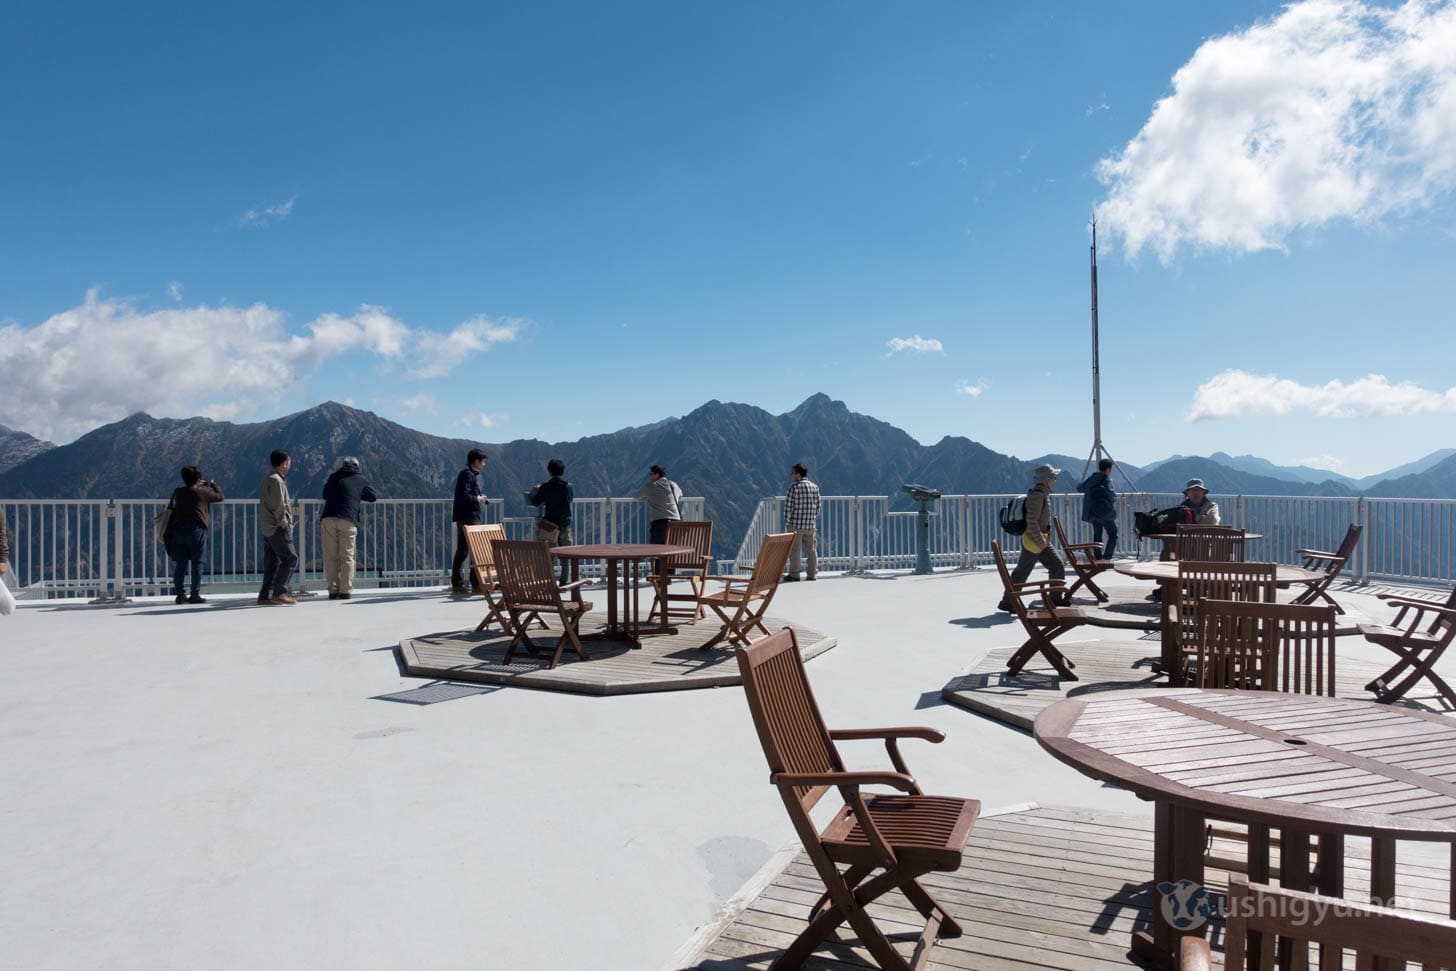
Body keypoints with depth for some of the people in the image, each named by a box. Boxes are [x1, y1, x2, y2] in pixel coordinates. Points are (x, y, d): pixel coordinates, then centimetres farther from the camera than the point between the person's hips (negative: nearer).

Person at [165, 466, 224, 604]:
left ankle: (179, 595, 8)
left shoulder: (177, 493, 12)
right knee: (197, 564, 0)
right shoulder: (203, 492, 1)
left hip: (178, 529, 4)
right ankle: (195, 595, -1)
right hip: (197, 530, -4)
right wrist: (212, 484, 31)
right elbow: (220, 496, 15)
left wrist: (196, 486, 38)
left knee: (180, 564, 6)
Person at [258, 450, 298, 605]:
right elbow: (278, 506, -17)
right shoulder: (276, 480, -13)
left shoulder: (266, 479, 20)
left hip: (268, 528, 10)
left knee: (272, 563, 10)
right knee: (290, 558, -10)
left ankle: (265, 596, 9)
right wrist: (284, 522, -12)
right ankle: (279, 593, -13)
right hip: (278, 528, -10)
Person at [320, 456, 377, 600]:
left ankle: (333, 590, 2)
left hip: (328, 519, 1)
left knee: (330, 557, 5)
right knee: (347, 557, 3)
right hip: (348, 521, -1)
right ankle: (345, 591, -2)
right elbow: (373, 497, 20)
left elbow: (325, 495, 30)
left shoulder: (334, 477, 18)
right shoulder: (361, 479, 15)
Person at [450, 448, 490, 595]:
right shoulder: (468, 474, -12)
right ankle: (476, 585, -7)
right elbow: (464, 496, -22)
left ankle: (457, 584, 16)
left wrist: (480, 497, 11)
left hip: (463, 518, 10)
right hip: (469, 517, -10)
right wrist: (477, 498, -7)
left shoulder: (471, 474, 18)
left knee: (462, 551, 11)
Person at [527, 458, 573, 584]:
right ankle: (563, 582, 8)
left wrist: (536, 490, 14)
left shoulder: (545, 487, -9)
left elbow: (535, 502, -3)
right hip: (565, 523, 1)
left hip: (549, 524, -1)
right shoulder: (568, 486, -4)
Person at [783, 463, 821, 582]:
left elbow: (788, 506, -11)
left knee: (794, 550, 3)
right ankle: (812, 574, 15)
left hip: (796, 524, -5)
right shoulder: (815, 487, 7)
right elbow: (817, 506, 10)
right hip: (811, 525, 5)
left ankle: (794, 574, 5)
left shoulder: (794, 487, -10)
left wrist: (786, 524, -5)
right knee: (812, 549, 12)